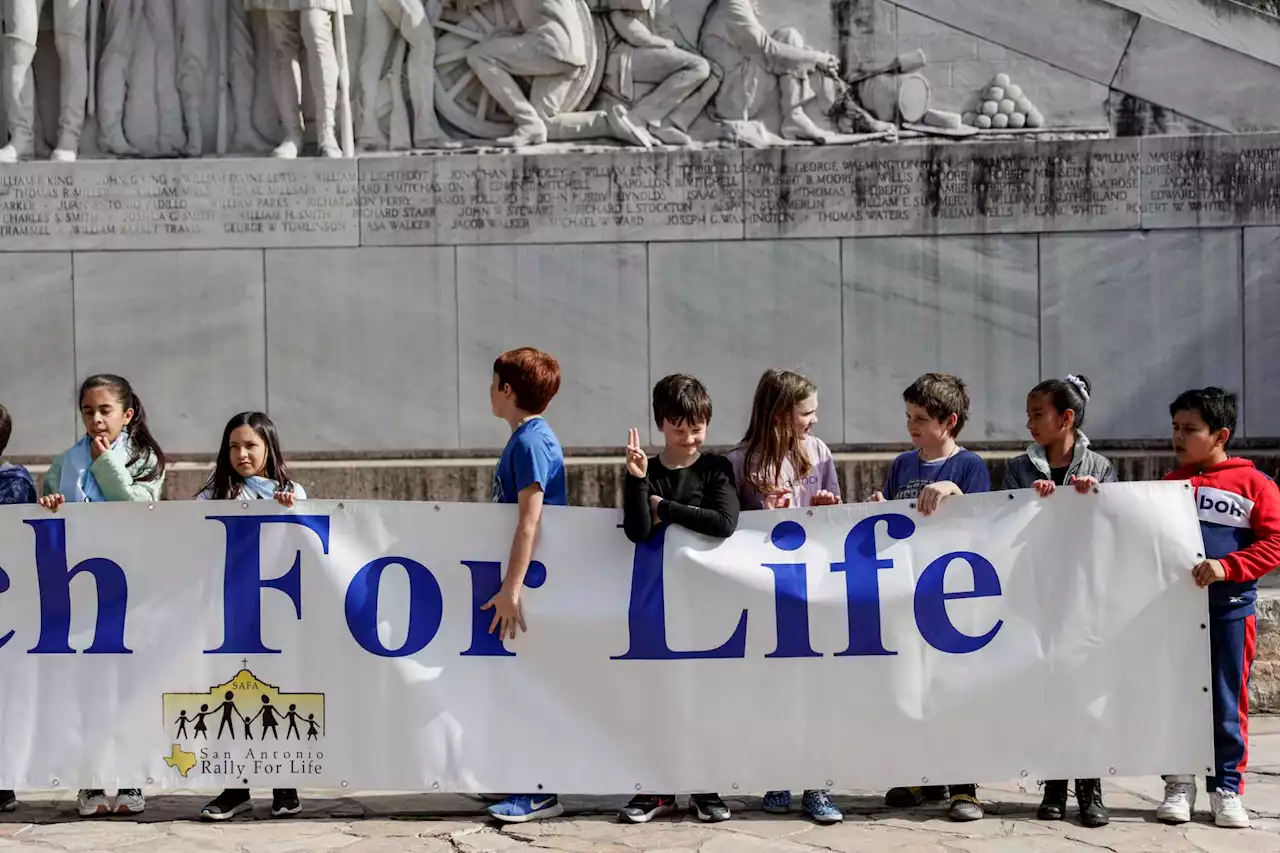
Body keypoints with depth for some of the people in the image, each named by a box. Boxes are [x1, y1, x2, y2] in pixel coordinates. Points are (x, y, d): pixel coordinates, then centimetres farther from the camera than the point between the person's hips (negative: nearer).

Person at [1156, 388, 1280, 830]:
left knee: (1227, 701, 4)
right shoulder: (1168, 484, 12)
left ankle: (1226, 788, 15)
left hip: (1229, 608, -3)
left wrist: (1227, 567, -19)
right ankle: (1179, 785, 15)